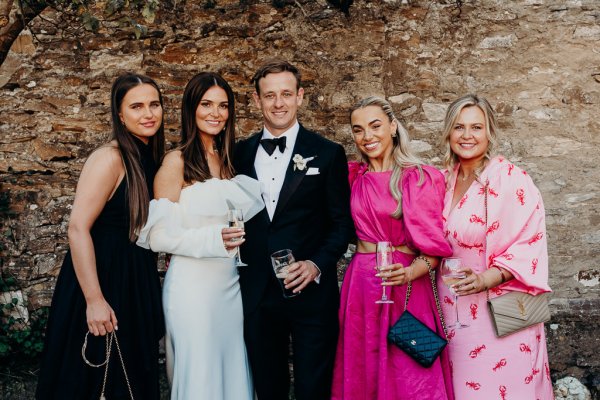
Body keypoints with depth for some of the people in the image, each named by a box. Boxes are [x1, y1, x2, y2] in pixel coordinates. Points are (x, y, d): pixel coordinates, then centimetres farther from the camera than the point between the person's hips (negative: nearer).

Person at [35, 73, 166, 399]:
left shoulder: (150, 157, 6)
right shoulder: (109, 158, -17)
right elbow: (78, 229, -23)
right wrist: (94, 300, -24)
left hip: (135, 280, 8)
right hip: (101, 276, -7)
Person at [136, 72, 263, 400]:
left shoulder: (227, 159, 11)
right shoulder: (176, 161, -8)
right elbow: (158, 235, -13)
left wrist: (235, 241, 4)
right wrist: (211, 240, -25)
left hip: (230, 282, 6)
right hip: (192, 284, -6)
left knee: (233, 369, 12)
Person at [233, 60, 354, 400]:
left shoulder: (328, 153, -1)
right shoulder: (241, 153, 6)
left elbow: (342, 223, 0)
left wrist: (317, 264, -15)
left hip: (311, 292, -2)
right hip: (256, 294, 3)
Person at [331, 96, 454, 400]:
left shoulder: (421, 178, -4)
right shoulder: (353, 176, 7)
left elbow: (436, 244, -6)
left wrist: (410, 273, -21)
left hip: (406, 287, -3)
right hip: (361, 285, 4)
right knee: (362, 373, 12)